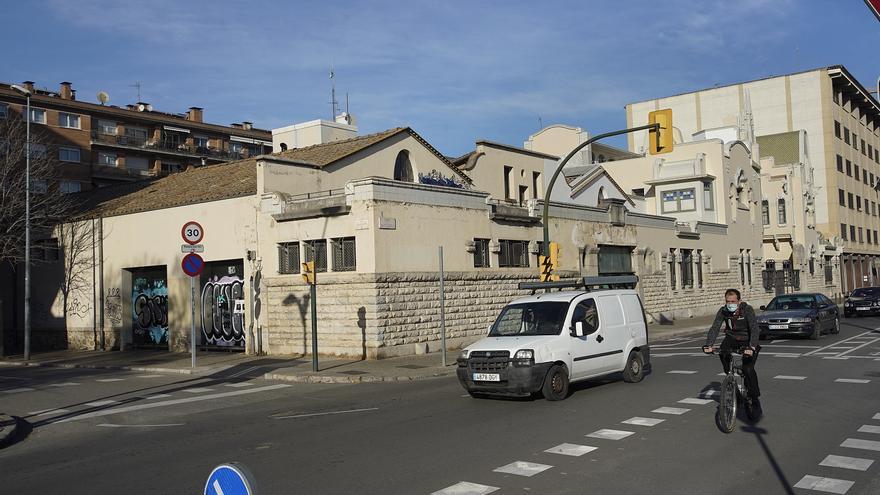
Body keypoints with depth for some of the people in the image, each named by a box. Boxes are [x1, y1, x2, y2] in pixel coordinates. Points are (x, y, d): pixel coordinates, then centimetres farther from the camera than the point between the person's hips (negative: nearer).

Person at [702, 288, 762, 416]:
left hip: (747, 340, -3)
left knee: (748, 369, -19)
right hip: (732, 338, 4)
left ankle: (754, 399, -4)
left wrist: (751, 347, -48)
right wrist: (708, 345, -35)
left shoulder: (747, 310, -23)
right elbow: (714, 328, -19)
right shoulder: (723, 311, -12)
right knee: (722, 352, -29)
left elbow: (754, 329, -33)